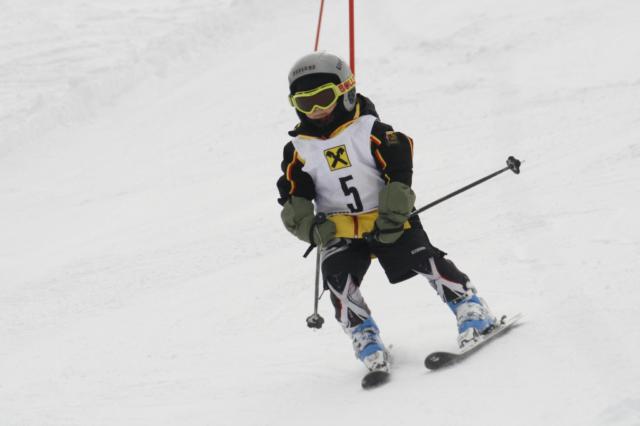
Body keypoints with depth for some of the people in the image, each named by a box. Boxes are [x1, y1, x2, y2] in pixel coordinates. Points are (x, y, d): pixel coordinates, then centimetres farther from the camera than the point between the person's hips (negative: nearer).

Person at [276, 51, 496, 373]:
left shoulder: (369, 130, -7)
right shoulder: (299, 150, 2)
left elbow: (398, 171, -11)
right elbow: (293, 198, -2)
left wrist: (393, 214, -21)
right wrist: (309, 226, -20)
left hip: (388, 221, -2)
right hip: (340, 230, 2)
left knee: (424, 259, -18)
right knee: (337, 277, -21)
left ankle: (471, 309, -3)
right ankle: (365, 338, -9)